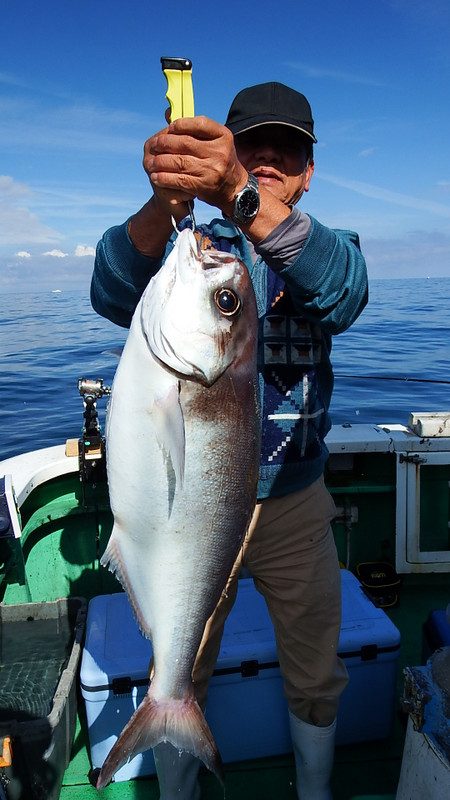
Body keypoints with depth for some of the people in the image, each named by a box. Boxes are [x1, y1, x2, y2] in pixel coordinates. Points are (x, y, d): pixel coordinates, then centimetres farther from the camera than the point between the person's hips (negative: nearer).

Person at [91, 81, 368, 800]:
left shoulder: (327, 248, 0)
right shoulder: (184, 243, -2)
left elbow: (340, 294, -26)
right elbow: (114, 295, -24)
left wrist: (242, 195, -43)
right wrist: (164, 200, -44)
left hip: (296, 504, 2)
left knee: (315, 680, 18)